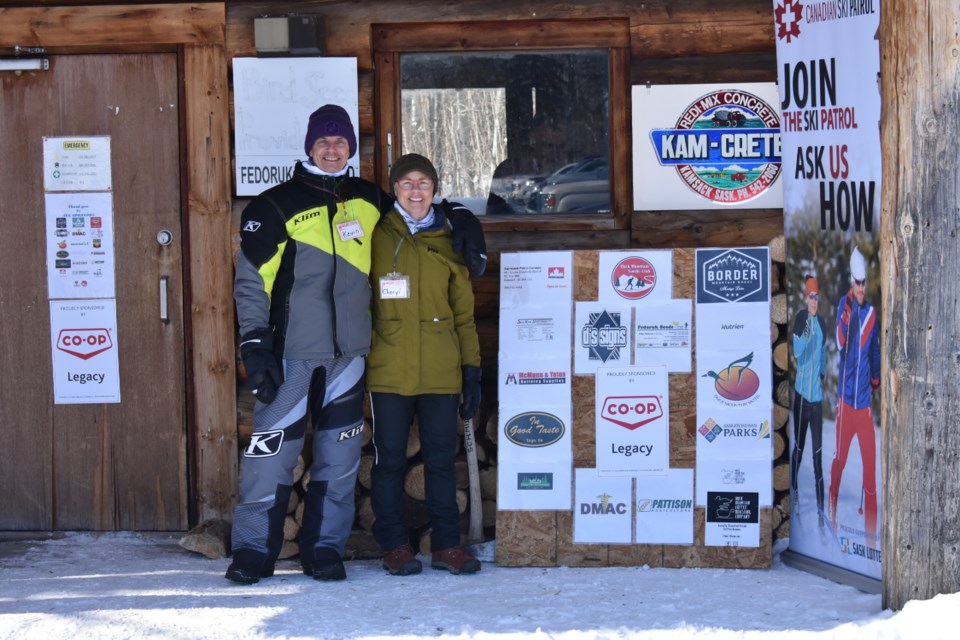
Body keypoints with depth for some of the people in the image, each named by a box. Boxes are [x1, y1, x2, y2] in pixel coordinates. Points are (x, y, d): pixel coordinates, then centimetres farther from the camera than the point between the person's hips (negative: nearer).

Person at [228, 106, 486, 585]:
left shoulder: (369, 201, 12)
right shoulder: (276, 206, 1)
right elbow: (250, 280, -1)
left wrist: (461, 218, 13)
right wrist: (255, 345, -8)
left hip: (347, 354, 4)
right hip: (290, 353, -4)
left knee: (339, 457, 6)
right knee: (271, 452, -5)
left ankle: (324, 548, 15)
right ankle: (253, 550, 3)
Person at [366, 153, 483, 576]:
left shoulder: (448, 242, 12)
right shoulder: (376, 237, 5)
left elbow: (464, 313, 15)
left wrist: (472, 369, 9)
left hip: (440, 372, 2)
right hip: (389, 371, -2)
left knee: (442, 458, 4)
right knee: (390, 459, 2)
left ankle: (446, 544, 11)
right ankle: (394, 545, 11)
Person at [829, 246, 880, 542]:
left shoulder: (872, 314, 5)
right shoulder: (844, 306, -4)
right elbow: (840, 342, -22)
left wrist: (876, 380, 13)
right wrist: (848, 317, -33)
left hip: (865, 401, 2)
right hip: (845, 398, -2)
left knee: (871, 463, -1)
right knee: (839, 458, 6)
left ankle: (871, 525, 4)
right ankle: (832, 512, 25)